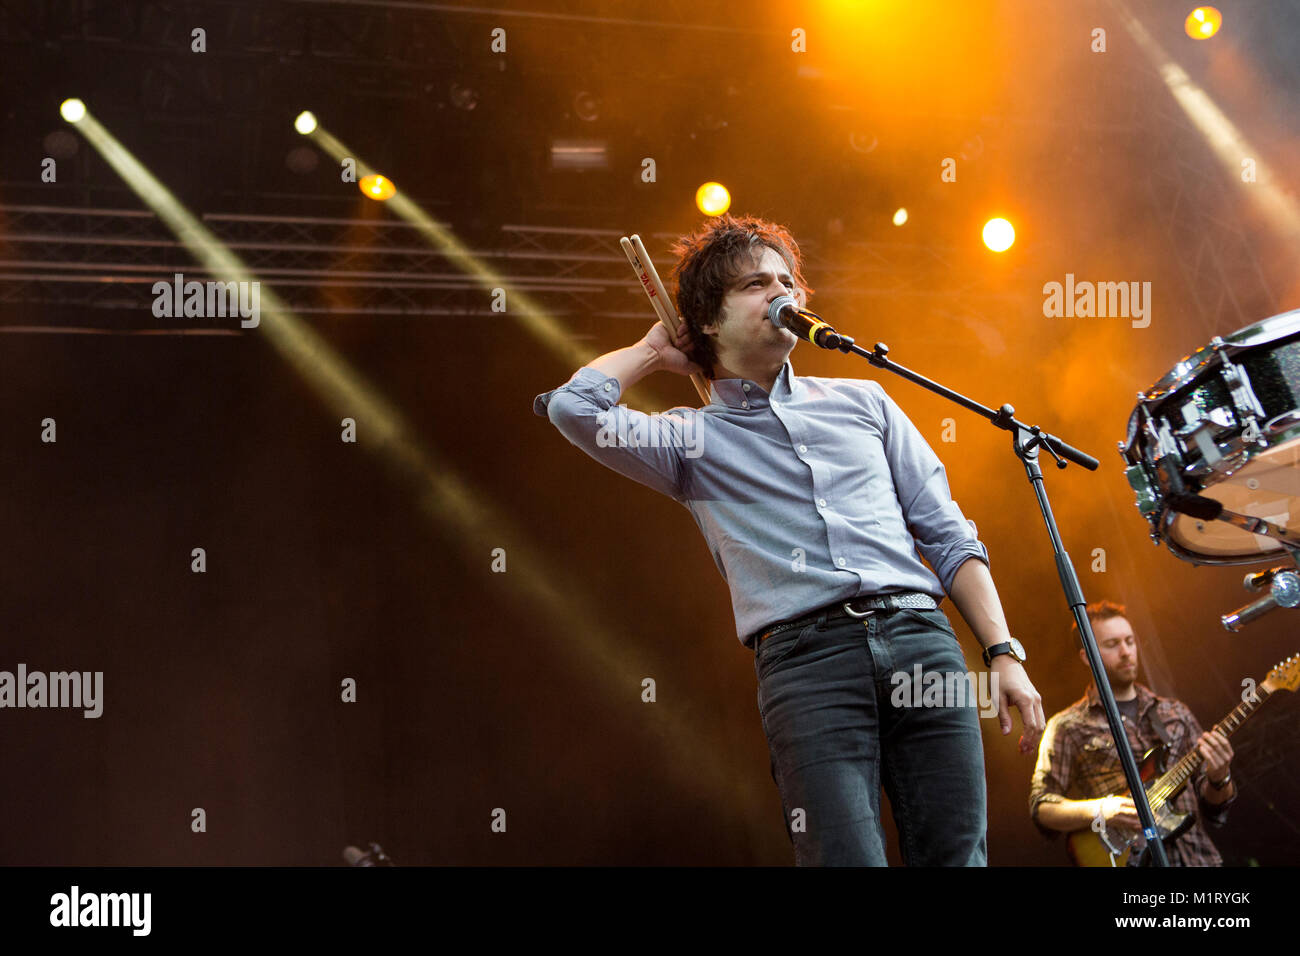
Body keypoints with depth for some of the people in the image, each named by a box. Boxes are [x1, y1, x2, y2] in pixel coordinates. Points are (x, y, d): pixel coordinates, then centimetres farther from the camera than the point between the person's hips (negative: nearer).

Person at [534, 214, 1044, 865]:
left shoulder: (863, 401, 23)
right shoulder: (692, 440, 15)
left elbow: (948, 535, 20)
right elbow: (572, 405, -1)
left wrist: (1004, 653, 8)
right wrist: (655, 351, 18)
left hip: (923, 641, 3)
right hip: (805, 657, -3)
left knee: (955, 858, -4)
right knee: (847, 860, -15)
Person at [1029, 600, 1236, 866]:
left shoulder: (1176, 714, 21)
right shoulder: (1068, 726, 9)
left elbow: (1212, 807, 20)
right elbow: (1041, 807, 2)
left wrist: (1218, 779, -2)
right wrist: (1100, 811, -13)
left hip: (1193, 854, 4)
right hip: (1126, 858, -4)